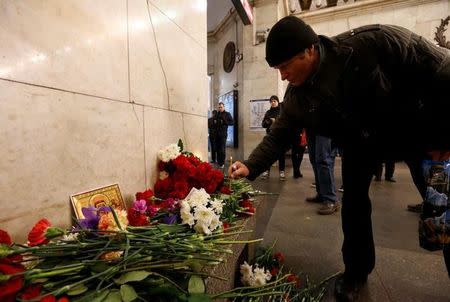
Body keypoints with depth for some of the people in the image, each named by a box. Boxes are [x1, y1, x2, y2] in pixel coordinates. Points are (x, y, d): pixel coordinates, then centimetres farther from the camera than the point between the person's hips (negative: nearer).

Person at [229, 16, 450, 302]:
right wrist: (250, 166, -25)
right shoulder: (296, 97, -15)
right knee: (354, 202, 4)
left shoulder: (371, 42, -27)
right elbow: (278, 136, -10)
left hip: (411, 126, -2)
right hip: (359, 144, 3)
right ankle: (356, 271, 25)